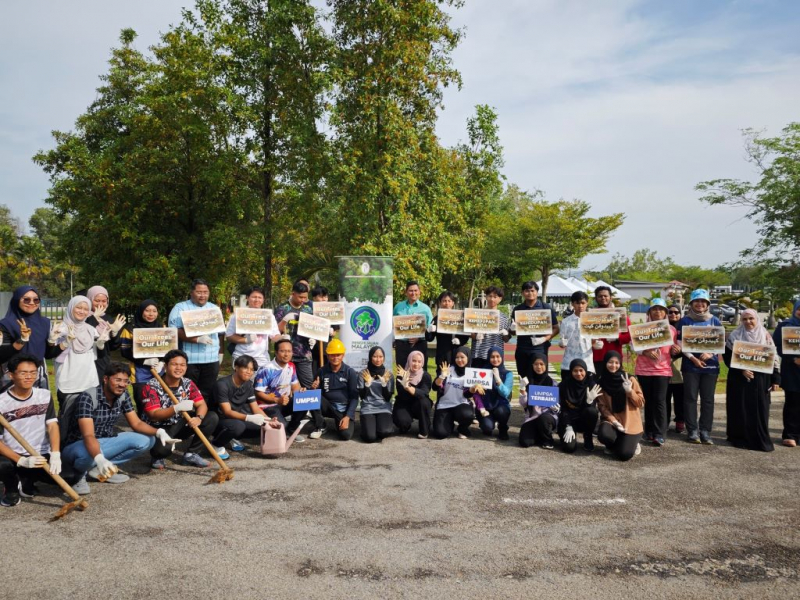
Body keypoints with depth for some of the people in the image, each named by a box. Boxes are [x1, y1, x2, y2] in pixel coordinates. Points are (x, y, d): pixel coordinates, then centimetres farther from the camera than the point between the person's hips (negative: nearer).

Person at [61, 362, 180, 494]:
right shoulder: (88, 397, -26)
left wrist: (159, 432, -22)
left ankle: (99, 468, -3)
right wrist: (99, 459, -55)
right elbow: (88, 436, -36)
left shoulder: (123, 396, -6)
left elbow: (136, 423, -2)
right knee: (86, 454, -42)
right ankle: (80, 473, -4)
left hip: (105, 442, 6)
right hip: (78, 445, -6)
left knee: (146, 440, -12)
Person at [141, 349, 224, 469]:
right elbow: (153, 415, -26)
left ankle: (191, 454, -1)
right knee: (162, 447, -38)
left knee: (212, 418, -13)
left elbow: (202, 404, -10)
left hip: (180, 425, 5)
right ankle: (157, 456, 4)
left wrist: (199, 418, -34)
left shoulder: (188, 384, -4)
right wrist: (177, 408, -42)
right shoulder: (152, 386, -19)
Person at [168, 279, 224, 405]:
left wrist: (221, 351, 14)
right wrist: (197, 339, -19)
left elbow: (220, 333, 20)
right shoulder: (180, 308, 0)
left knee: (208, 394, 6)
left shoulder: (215, 308, 15)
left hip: (212, 359, 4)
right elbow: (174, 331, -12)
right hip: (189, 359, -4)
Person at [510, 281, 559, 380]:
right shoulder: (517, 309, 8)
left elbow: (556, 329, 0)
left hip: (539, 349, -3)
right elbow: (513, 331, 15)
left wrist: (544, 339, -16)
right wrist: (513, 329, -8)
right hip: (521, 350, 3)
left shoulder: (546, 308, 1)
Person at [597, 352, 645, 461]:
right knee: (603, 435, -32)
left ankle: (632, 443, 18)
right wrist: (613, 420, -14)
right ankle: (614, 446, 6)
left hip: (630, 422, -2)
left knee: (624, 454, -20)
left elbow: (640, 403, -5)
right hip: (612, 420, 2)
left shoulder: (629, 379, -6)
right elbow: (602, 405, 0)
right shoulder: (602, 381, -2)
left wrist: (630, 391, -22)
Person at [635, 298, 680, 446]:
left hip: (663, 370, 0)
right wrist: (645, 352, -20)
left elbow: (673, 351, 13)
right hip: (644, 369, 1)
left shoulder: (671, 329, 7)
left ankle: (659, 434, -5)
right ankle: (649, 431, 16)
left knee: (660, 401, -6)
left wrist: (677, 351, -10)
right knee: (648, 401, 7)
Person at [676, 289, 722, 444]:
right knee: (690, 398, -1)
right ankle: (693, 431, 6)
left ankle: (705, 431, 10)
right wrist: (692, 358, -12)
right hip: (690, 365, -2)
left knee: (708, 399, 4)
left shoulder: (715, 321, 9)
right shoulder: (685, 321, 3)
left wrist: (710, 353, -11)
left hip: (710, 365, 2)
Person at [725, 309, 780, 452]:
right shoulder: (735, 335, 2)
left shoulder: (765, 336, 7)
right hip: (739, 378, -1)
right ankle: (741, 438, 10)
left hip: (760, 379, 1)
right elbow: (728, 357, -2)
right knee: (740, 409, 1)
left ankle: (761, 440, 9)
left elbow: (774, 358, 7)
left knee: (760, 410, 1)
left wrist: (776, 378, 2)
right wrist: (741, 369, -15)